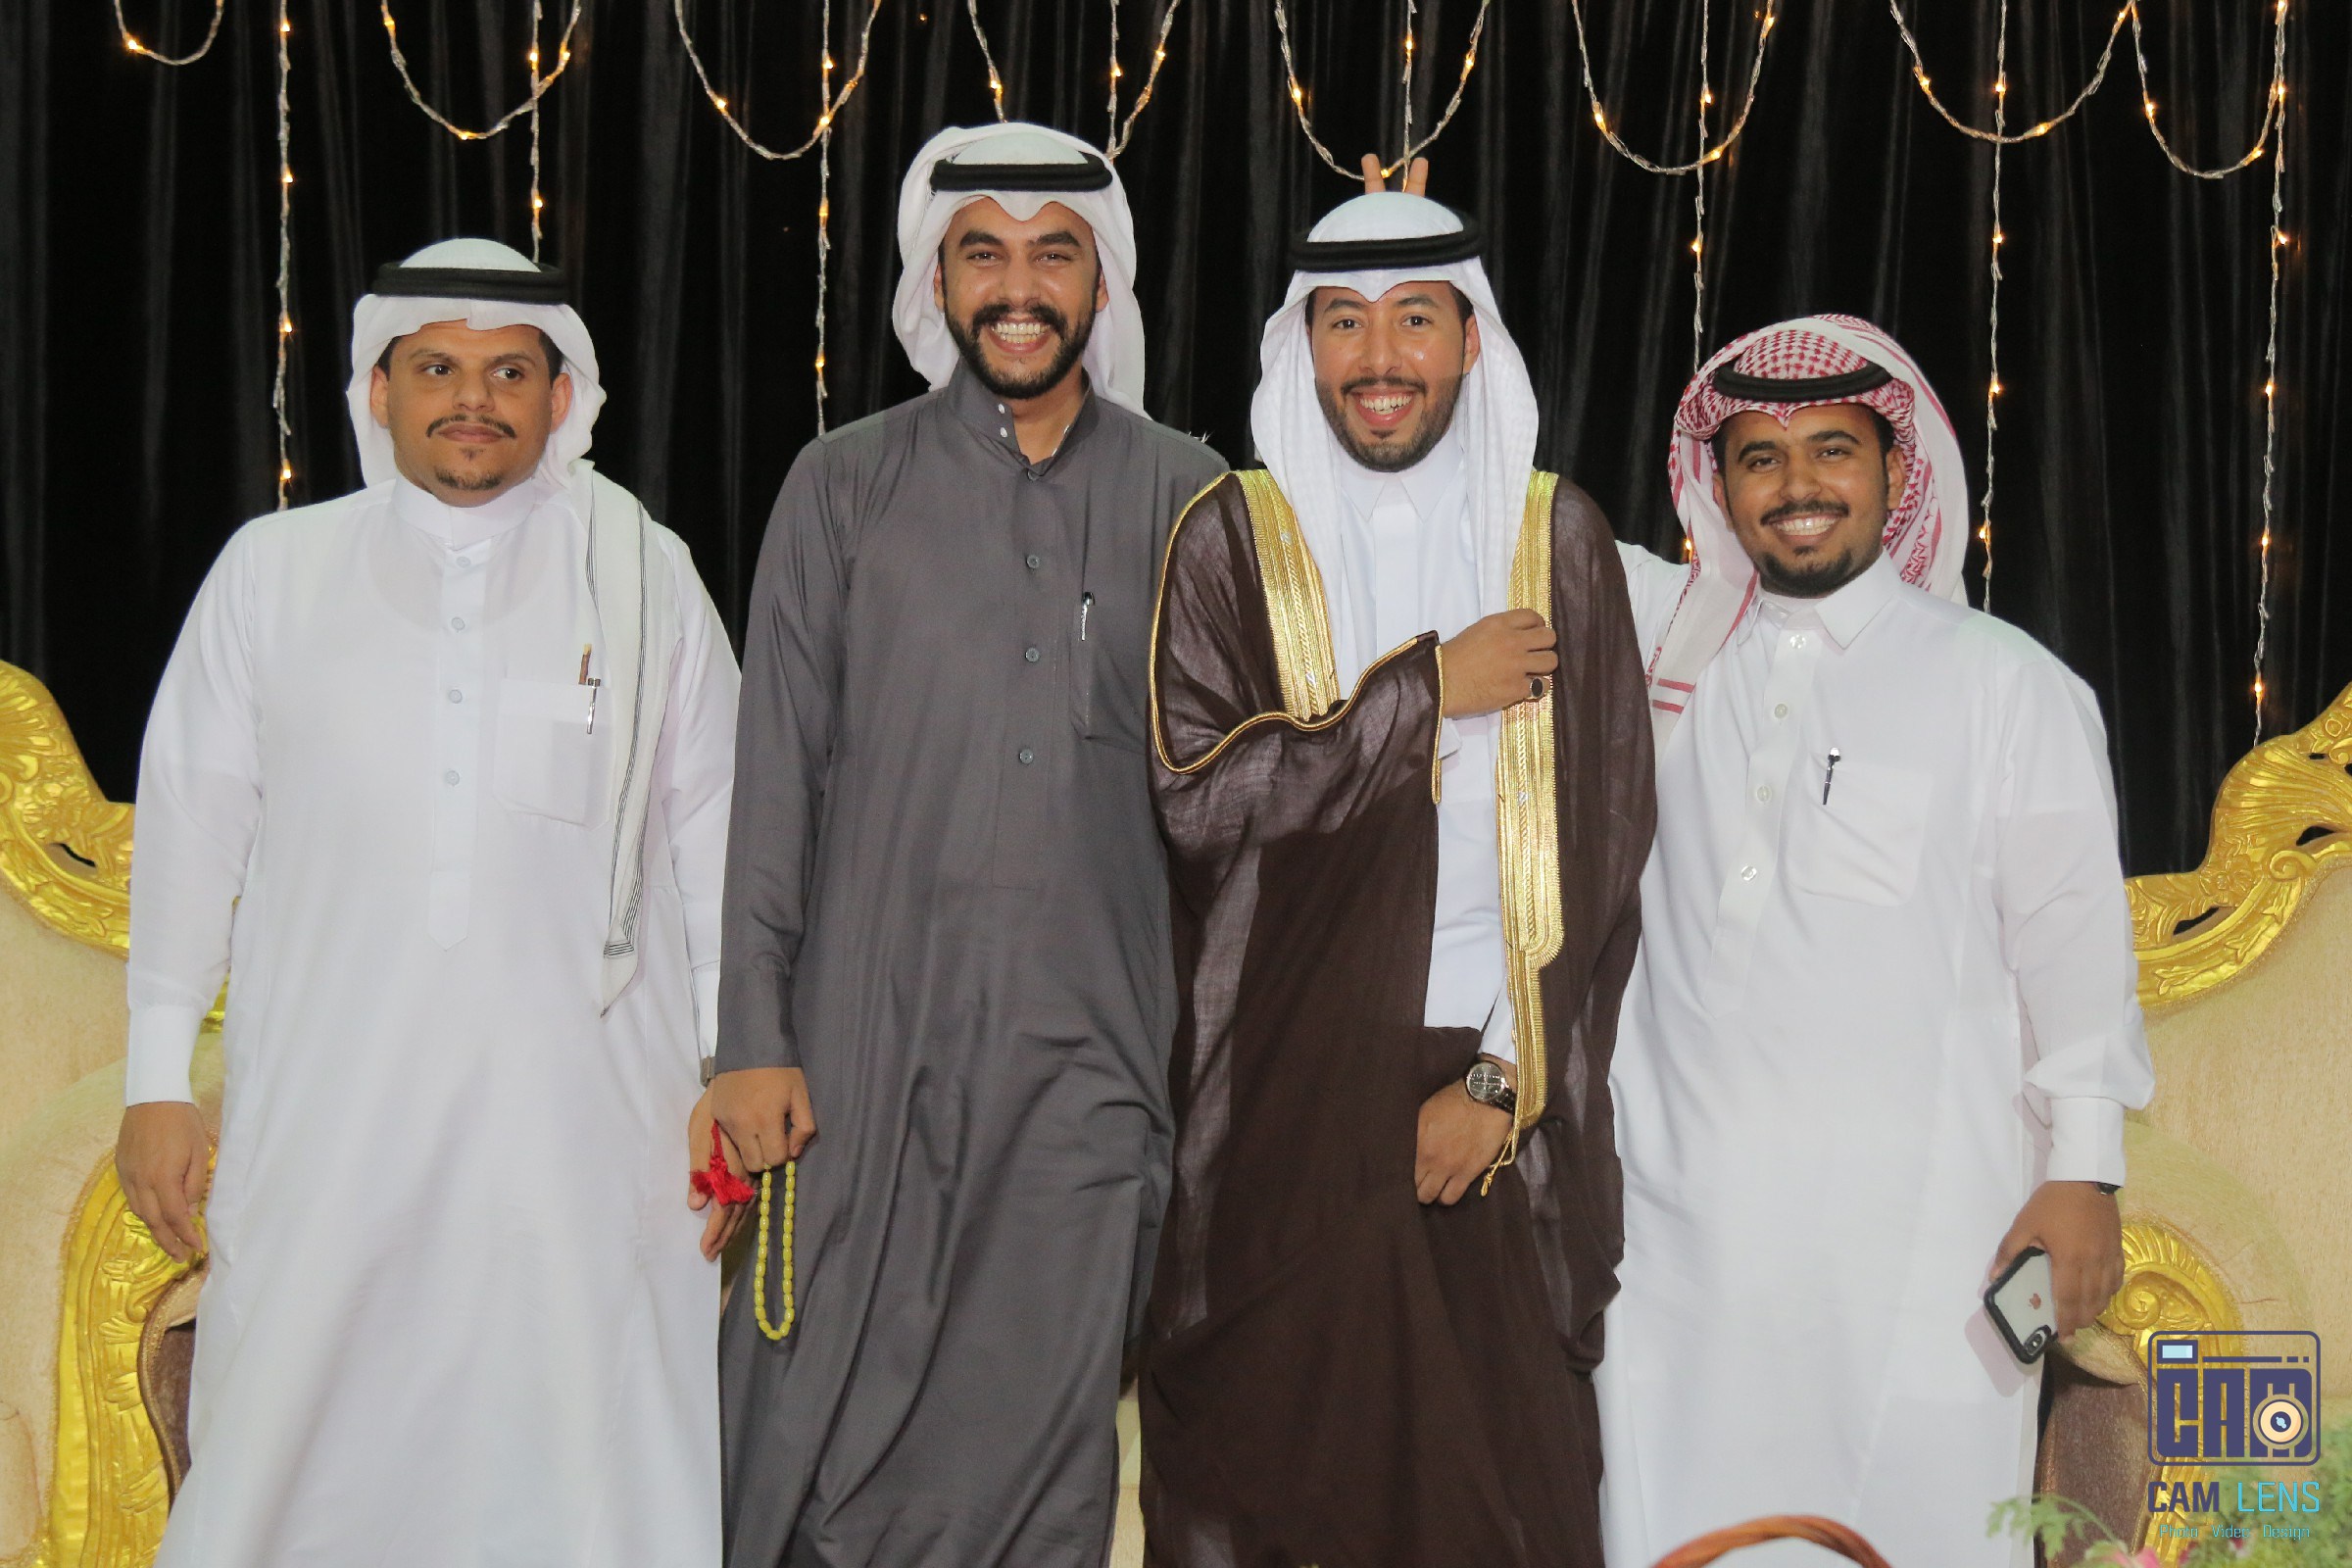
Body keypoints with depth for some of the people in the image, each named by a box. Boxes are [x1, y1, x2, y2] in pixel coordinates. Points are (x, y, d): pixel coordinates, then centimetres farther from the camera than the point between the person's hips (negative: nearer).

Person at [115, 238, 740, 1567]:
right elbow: (192, 831, 10)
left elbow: (717, 844, 9)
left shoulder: (646, 581, 6)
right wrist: (157, 1082, 7)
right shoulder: (270, 574, 8)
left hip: (581, 1130, 0)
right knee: (292, 1459, 1)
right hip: (325, 1127, 1)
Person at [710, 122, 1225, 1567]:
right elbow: (775, 774, 3)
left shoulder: (1185, 497, 9)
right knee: (831, 1432, -1)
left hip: (1092, 1052, 1)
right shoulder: (847, 487, 6)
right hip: (872, 1035, -1)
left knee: (1044, 1440, 4)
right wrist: (755, 1040, -3)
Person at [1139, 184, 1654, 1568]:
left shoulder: (1557, 538, 7)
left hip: (1502, 1112, 1)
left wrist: (1505, 1082, -4)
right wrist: (1428, 689, -9)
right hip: (1283, 1090, -1)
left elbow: (1606, 841, 3)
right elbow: (1197, 794, -10)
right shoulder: (1235, 539, 4)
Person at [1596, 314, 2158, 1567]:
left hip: (1920, 1222, -3)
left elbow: (2071, 937, 3)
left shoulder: (2004, 683, 5)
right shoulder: (1669, 642, 12)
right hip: (1684, 1216, 3)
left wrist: (2084, 1173, -4)